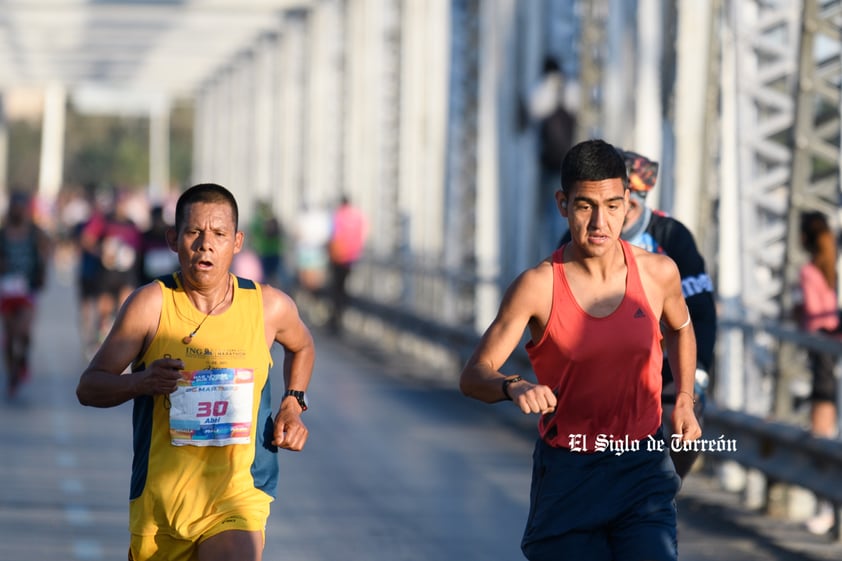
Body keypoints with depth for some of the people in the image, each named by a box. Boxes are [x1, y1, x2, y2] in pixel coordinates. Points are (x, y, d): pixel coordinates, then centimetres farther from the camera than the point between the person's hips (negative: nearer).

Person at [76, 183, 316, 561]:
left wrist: (293, 404, 10)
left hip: (237, 499, 0)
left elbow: (301, 345, 26)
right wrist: (142, 382, -25)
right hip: (158, 498, 0)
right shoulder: (152, 303, -7)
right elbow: (88, 387, -6)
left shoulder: (268, 306, 1)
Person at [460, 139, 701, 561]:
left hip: (641, 468, 1)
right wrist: (513, 388, -32)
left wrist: (684, 401, 13)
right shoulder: (539, 286, -11)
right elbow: (473, 376, -11)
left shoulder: (658, 273, -1)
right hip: (567, 474, -1)